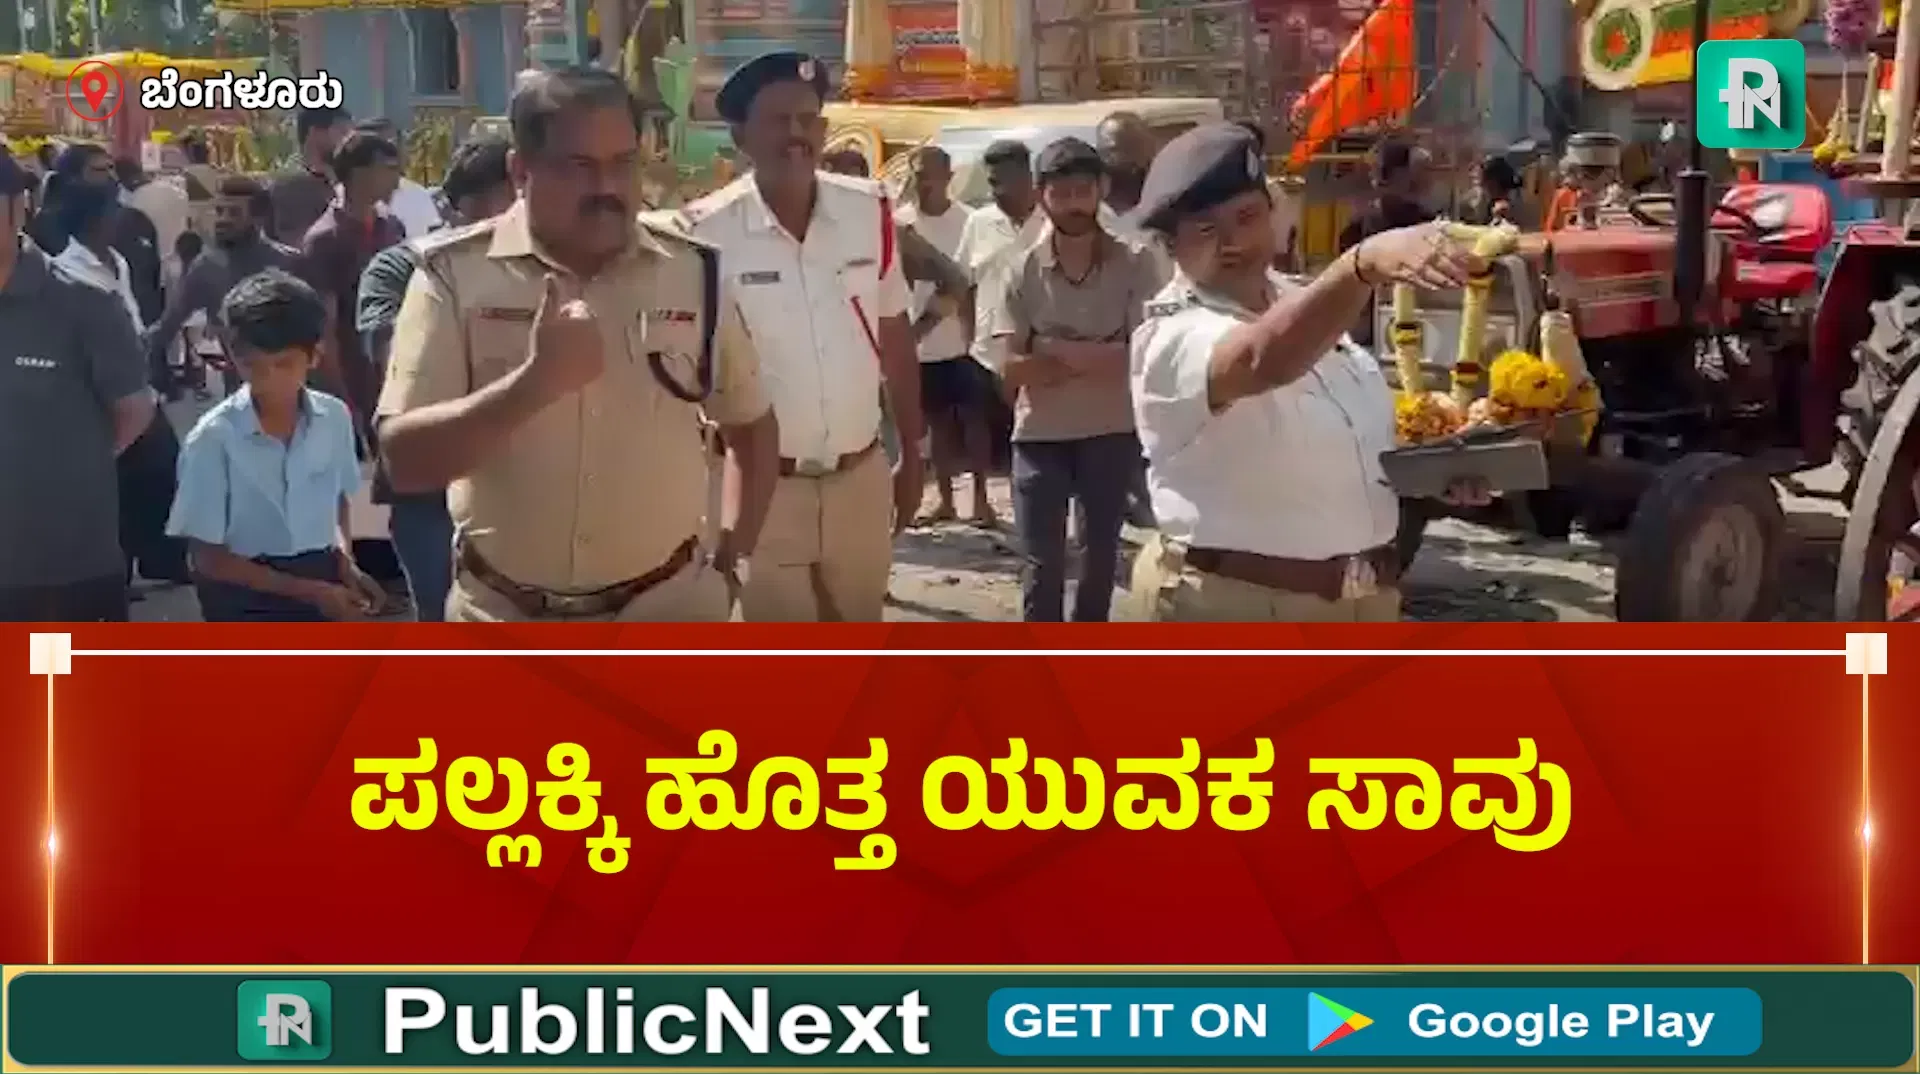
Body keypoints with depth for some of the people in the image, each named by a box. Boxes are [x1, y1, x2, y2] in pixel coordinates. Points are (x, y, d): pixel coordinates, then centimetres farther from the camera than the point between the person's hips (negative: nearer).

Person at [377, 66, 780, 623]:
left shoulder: (691, 272, -2)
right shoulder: (455, 275, -9)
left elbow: (752, 426, 13)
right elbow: (403, 459, -16)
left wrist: (730, 565, 5)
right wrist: (534, 380, -28)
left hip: (665, 613, 1)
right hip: (503, 620, -1)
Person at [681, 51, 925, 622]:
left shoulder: (869, 211, -2)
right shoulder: (708, 230, -13)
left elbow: (895, 340, 8)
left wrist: (911, 456, 11)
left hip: (861, 477, 4)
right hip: (763, 483, -3)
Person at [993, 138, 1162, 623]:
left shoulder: (1134, 264, -7)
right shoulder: (1023, 271, -4)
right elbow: (1012, 368, -9)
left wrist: (1056, 351, -16)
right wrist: (1101, 356, -17)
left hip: (1112, 432, 0)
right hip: (1040, 434, 0)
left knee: (1101, 551, 15)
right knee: (1041, 562, 1)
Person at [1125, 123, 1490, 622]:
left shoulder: (1302, 304, 8)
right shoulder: (1173, 337, -19)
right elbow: (1264, 358, -42)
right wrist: (1365, 263, -57)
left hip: (1355, 599, 8)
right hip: (1231, 607, -8)